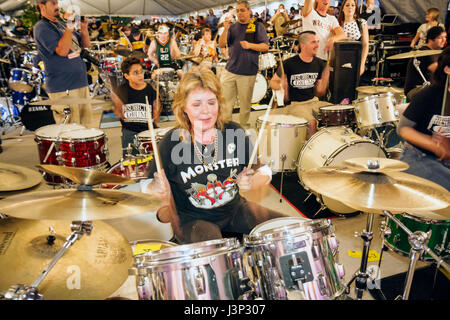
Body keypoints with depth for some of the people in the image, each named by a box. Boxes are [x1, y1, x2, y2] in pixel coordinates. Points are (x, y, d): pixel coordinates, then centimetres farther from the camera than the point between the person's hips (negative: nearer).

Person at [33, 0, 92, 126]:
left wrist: (84, 29, 0)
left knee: (86, 124, 13)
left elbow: (86, 44, 18)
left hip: (81, 82, 8)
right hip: (63, 88, -8)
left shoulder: (62, 25, 17)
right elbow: (62, 50, -20)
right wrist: (69, 27, -20)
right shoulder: (41, 28, -7)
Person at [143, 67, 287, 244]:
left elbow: (263, 171, 4)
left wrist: (252, 183, -19)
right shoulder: (170, 144, -14)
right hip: (191, 219, -4)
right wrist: (162, 195, -30)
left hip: (234, 209, 4)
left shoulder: (234, 132, -5)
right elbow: (149, 190, -6)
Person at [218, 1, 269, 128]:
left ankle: (243, 127, 20)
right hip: (229, 70, 3)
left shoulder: (257, 26, 4)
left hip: (247, 72, -3)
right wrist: (225, 29, -11)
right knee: (224, 100, 4)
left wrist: (250, 45, -17)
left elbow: (265, 46, -2)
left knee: (245, 103, 5)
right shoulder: (233, 27, 13)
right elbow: (221, 45, 4)